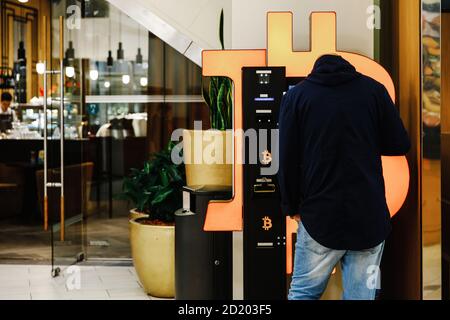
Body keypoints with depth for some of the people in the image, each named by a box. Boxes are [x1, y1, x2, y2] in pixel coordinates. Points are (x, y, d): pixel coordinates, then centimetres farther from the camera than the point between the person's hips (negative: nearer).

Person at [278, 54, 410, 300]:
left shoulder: (296, 95, 1)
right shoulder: (373, 89, 2)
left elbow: (288, 160, -1)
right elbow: (400, 145, 6)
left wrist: (291, 206, 11)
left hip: (319, 216, 0)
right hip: (369, 217, 1)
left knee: (303, 293, 12)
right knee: (361, 295, 5)